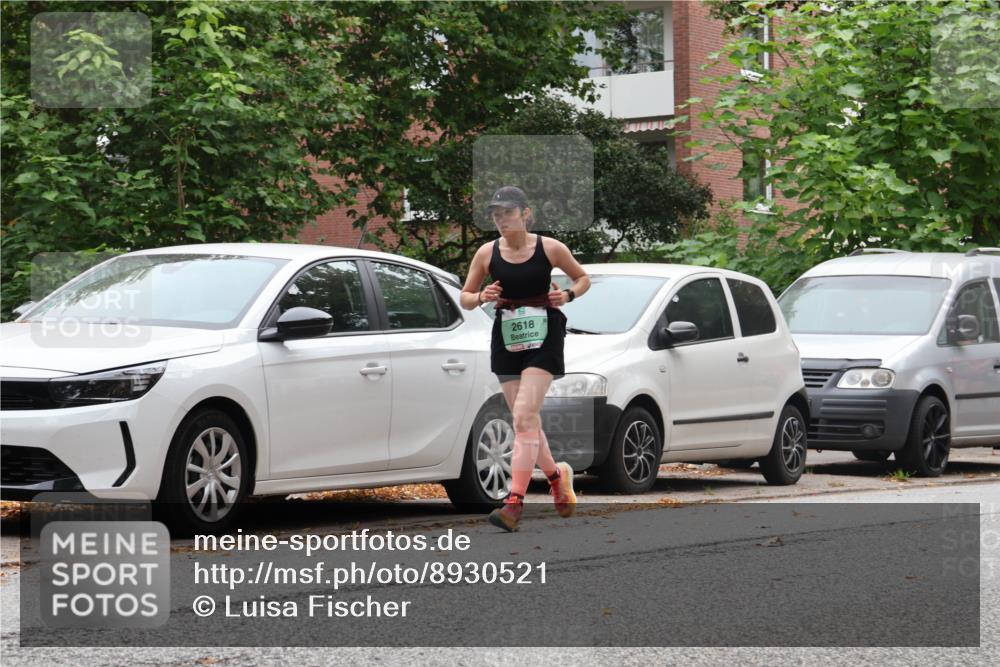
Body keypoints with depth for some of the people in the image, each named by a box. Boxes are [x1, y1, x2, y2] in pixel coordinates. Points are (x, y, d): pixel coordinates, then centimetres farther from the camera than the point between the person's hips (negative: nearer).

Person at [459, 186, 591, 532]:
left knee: (524, 417, -16)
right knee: (527, 421, 10)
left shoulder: (550, 248, -5)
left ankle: (515, 502, -20)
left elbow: (583, 277, 11)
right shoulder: (487, 253, 1)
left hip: (543, 336, -4)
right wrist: (481, 297, -12)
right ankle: (557, 475, 37)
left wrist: (568, 295, -9)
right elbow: (465, 297, 10)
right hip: (506, 338, 4)